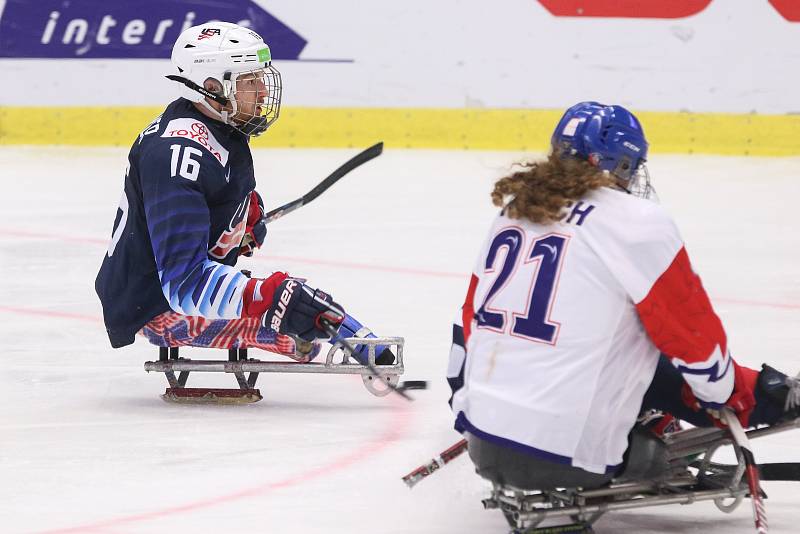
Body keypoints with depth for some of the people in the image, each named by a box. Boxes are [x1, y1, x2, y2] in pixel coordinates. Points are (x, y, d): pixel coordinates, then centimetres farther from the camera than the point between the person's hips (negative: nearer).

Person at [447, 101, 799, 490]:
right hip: (566, 455, -7)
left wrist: (462, 401, 34)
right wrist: (740, 396, 17)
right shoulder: (640, 223, -7)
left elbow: (471, 317, 22)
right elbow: (693, 337, -1)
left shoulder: (513, 210, 13)